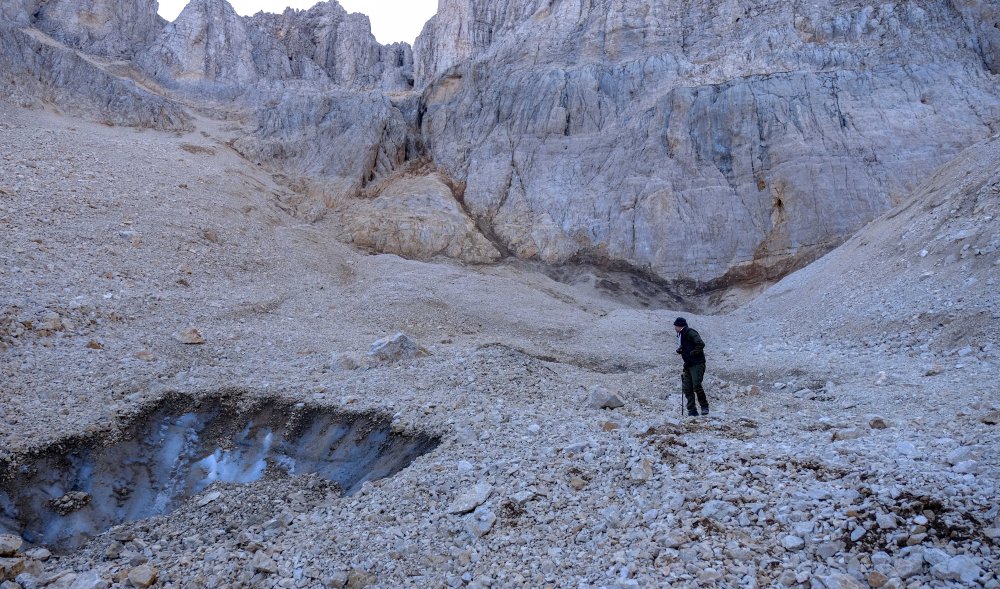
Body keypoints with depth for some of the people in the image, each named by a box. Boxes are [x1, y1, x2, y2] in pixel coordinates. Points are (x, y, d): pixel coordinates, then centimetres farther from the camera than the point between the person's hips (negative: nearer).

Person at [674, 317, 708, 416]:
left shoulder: (690, 333, -11)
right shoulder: (680, 335, 18)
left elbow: (701, 344, -21)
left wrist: (692, 353, -17)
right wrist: (679, 350, 6)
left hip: (697, 364, -9)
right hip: (688, 365, 9)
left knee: (696, 385, -16)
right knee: (687, 388, 2)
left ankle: (704, 407, 1)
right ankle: (691, 410, 4)